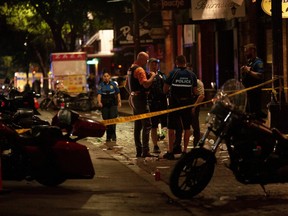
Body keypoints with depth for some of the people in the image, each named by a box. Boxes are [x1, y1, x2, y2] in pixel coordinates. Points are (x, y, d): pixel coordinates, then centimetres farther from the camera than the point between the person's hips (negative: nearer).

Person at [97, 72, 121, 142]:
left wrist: (119, 101, 8)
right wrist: (99, 102, -22)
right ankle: (108, 137, 12)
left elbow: (118, 93, 13)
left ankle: (113, 135, -10)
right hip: (105, 105, 1)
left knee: (113, 119, -14)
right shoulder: (101, 85, 5)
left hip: (113, 104, -1)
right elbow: (99, 94, -6)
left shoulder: (113, 84, 6)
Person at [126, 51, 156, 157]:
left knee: (137, 126, 12)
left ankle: (138, 150, 14)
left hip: (133, 98, 10)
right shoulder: (139, 69, -16)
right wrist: (152, 76, -12)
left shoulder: (130, 69, 16)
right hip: (140, 98, -10)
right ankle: (145, 151, -13)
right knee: (146, 125, -9)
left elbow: (127, 85, 25)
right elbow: (146, 84, -27)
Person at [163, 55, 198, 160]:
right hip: (187, 104, 2)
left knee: (171, 128, 3)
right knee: (187, 128, 10)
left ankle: (170, 152, 2)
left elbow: (165, 89, -7)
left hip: (174, 104, -2)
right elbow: (195, 92, 3)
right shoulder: (192, 75, 1)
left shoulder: (173, 73, -7)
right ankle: (185, 150, 9)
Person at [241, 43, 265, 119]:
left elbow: (260, 76, -23)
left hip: (255, 91, -10)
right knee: (248, 111, 14)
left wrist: (249, 71, -22)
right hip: (248, 91, 10)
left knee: (255, 112, -10)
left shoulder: (258, 62, -11)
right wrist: (243, 72, 4)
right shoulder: (249, 62, 18)